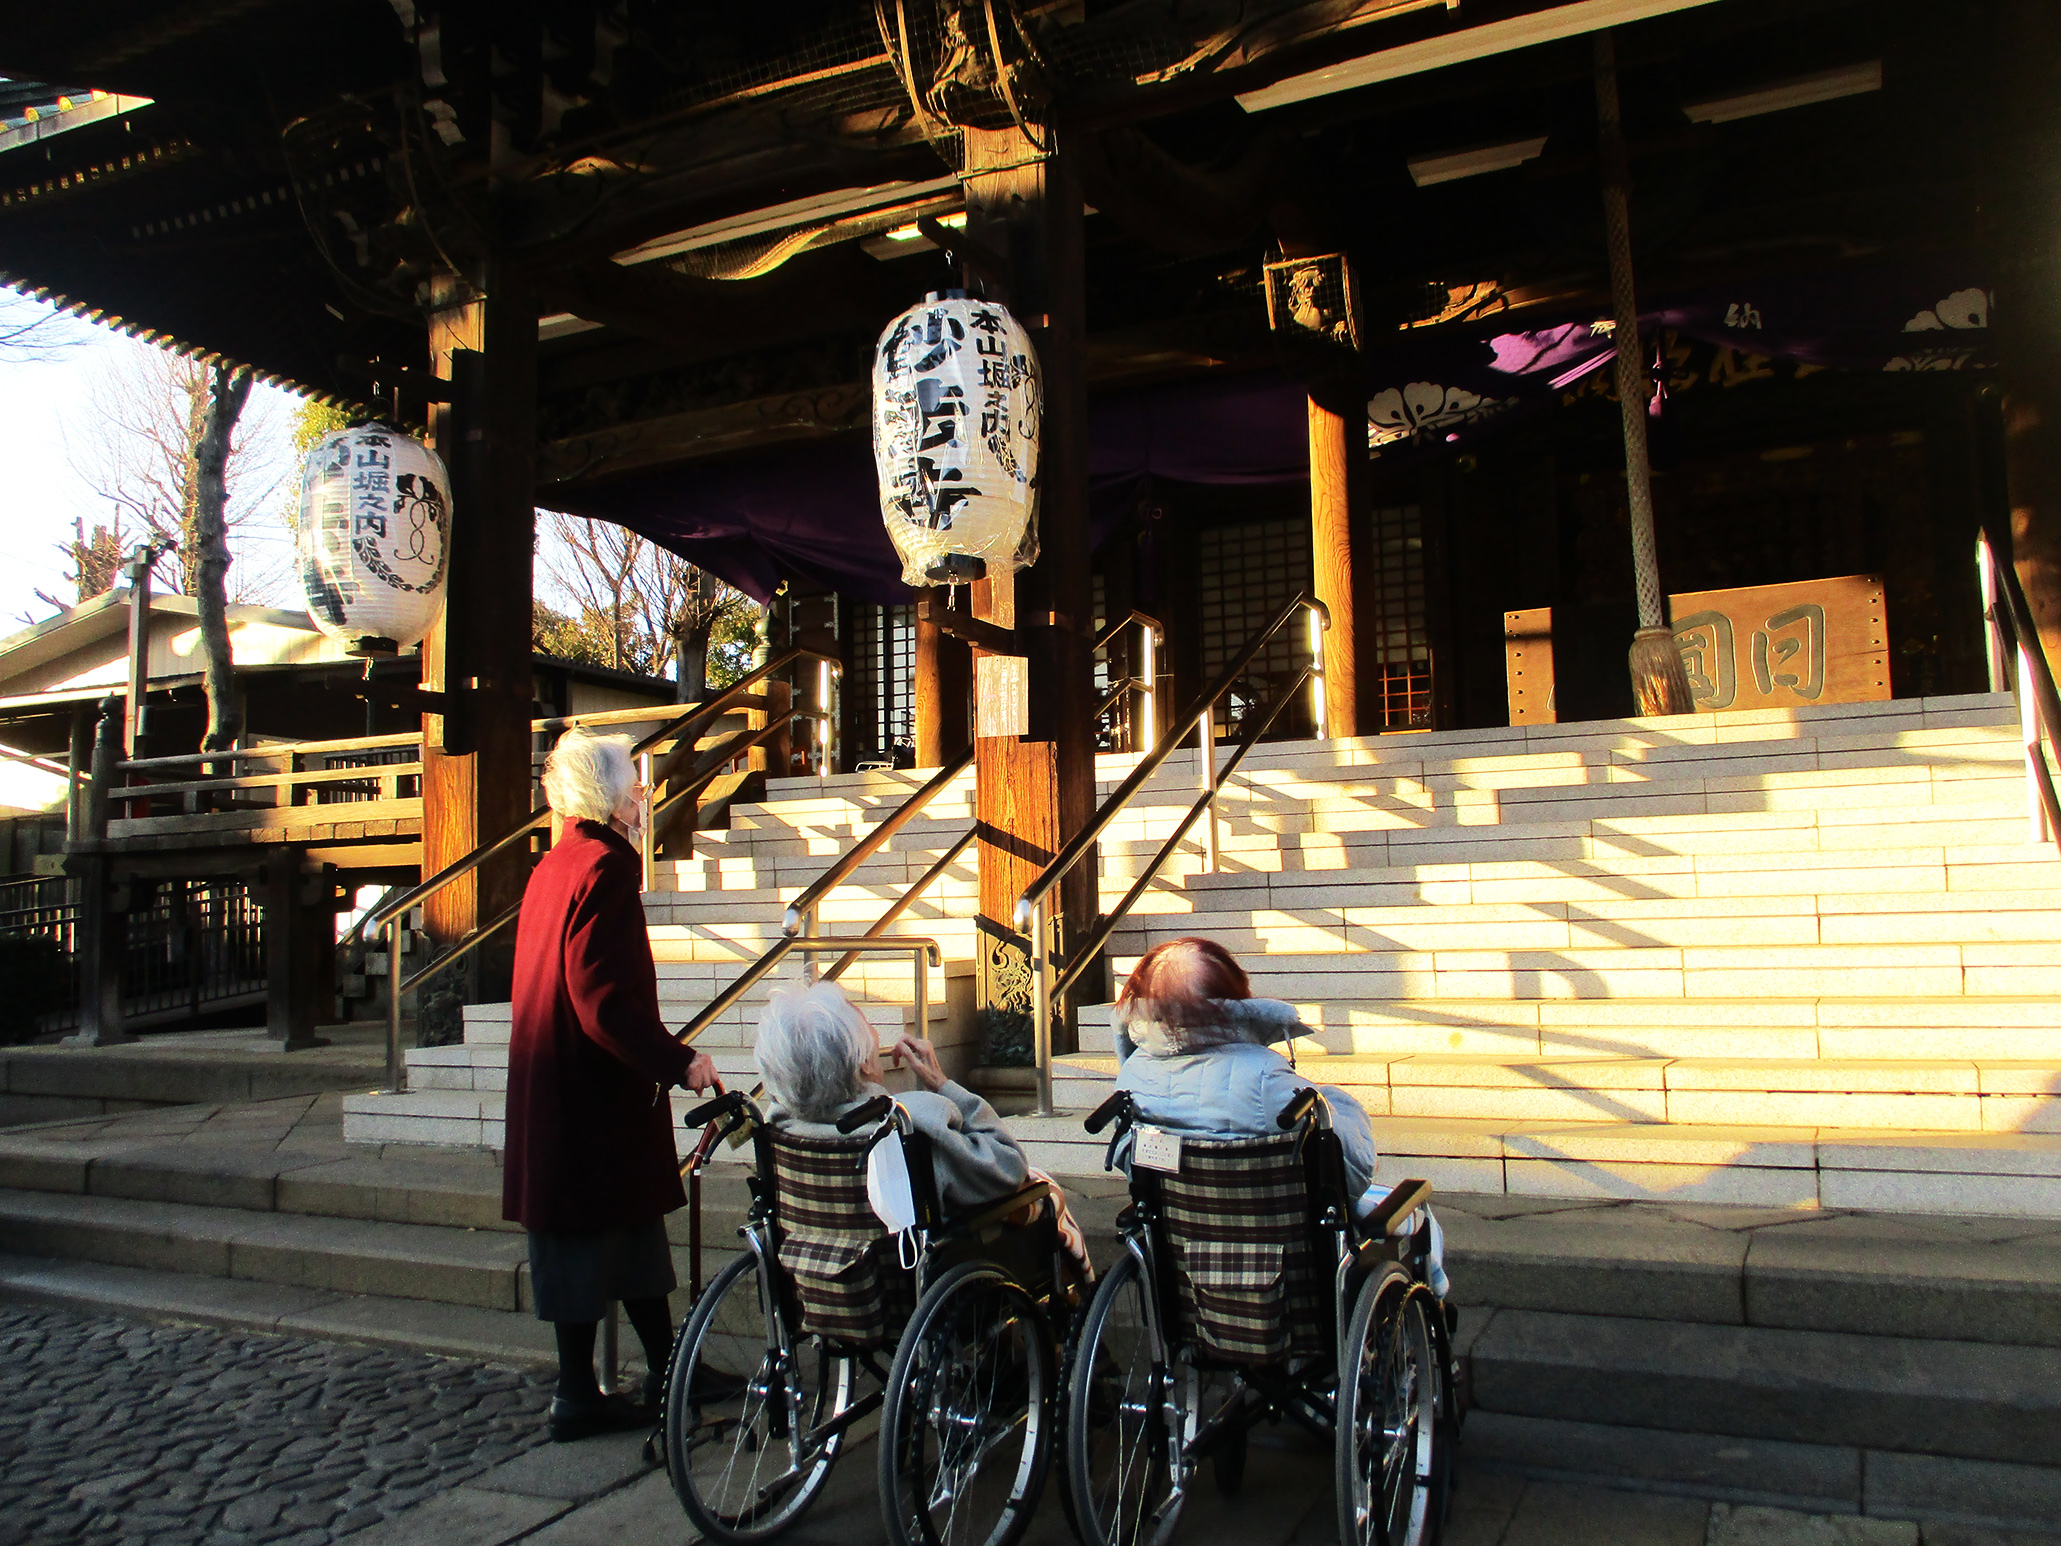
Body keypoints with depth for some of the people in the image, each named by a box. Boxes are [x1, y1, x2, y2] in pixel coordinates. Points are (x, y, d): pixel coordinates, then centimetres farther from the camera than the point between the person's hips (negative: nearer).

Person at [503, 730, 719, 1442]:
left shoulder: (554, 866, 12)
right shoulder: (603, 869, -18)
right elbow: (606, 1000, -25)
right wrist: (677, 1060, -21)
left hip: (552, 1083, 10)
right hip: (592, 1091, -10)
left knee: (632, 1230, 16)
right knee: (589, 1235, 1)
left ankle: (667, 1371, 27)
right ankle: (577, 1398, 14)